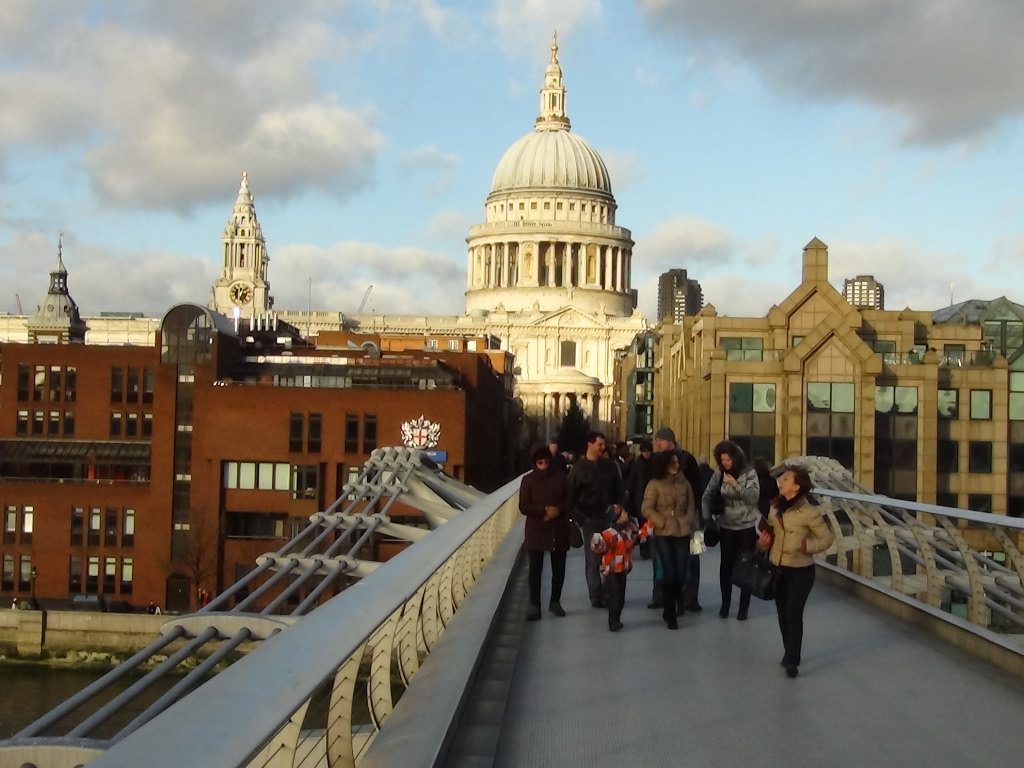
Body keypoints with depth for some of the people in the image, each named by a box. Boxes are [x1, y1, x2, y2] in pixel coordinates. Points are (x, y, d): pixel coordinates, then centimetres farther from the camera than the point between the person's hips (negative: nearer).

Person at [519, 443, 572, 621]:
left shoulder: (561, 477, 0)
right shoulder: (528, 480, -3)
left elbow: (569, 501, 3)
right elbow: (523, 507, -6)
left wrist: (558, 510, -16)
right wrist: (545, 509, -19)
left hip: (559, 530, 2)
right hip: (536, 530, -2)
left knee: (559, 567, 9)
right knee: (535, 568, -3)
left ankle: (555, 601, 24)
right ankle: (534, 605, 3)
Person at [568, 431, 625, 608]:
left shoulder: (609, 464, 6)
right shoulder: (578, 469, -4)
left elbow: (619, 487, 13)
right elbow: (571, 497, -4)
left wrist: (619, 504, -2)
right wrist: (580, 518, -10)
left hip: (609, 516, 3)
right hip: (590, 519, -3)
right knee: (592, 559, 0)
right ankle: (596, 597, 5)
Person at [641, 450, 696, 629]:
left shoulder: (684, 483, 8)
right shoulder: (654, 484, -3)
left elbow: (691, 507, 12)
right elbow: (647, 509, -5)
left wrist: (687, 523, -3)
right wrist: (662, 522, -10)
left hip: (682, 533, 3)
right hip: (663, 534, -3)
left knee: (680, 574, -1)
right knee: (669, 573, -11)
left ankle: (670, 607, 29)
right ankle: (670, 613, 5)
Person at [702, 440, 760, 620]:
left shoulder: (749, 473, -10)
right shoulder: (719, 473, -2)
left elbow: (753, 497, -20)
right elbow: (707, 495, 4)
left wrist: (735, 484, -31)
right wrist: (707, 517, -8)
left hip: (747, 527, -2)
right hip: (727, 527, 2)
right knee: (726, 565, 3)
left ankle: (744, 606, 12)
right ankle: (725, 603, 17)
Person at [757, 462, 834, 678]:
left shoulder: (809, 512, -17)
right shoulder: (775, 507, 0)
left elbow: (827, 539, -9)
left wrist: (807, 545, -24)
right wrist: (763, 542, -4)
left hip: (800, 571, -6)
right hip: (777, 569, 6)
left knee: (793, 614, -6)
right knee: (782, 614, 14)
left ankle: (792, 660, 2)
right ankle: (789, 652, 32)